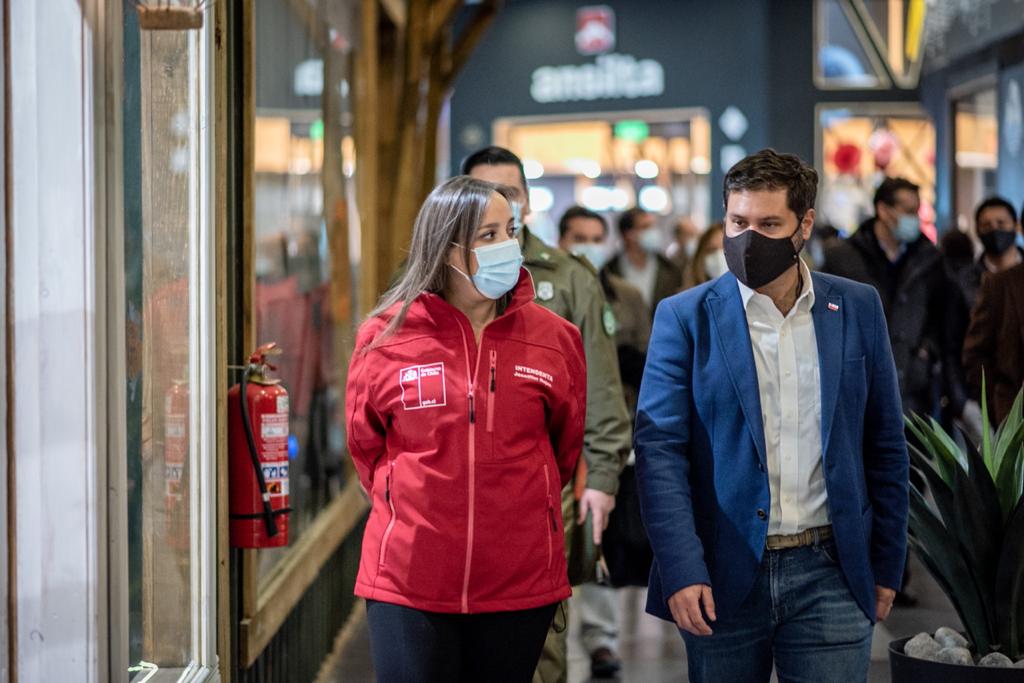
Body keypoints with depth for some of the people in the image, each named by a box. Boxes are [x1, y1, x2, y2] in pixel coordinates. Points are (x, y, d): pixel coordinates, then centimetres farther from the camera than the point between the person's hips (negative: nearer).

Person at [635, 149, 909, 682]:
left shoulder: (857, 309, 6)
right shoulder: (685, 318, -1)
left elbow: (885, 445, 10)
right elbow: (659, 448, -6)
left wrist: (886, 566, 8)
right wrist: (681, 571, -16)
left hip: (831, 575, 1)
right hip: (723, 577, -1)